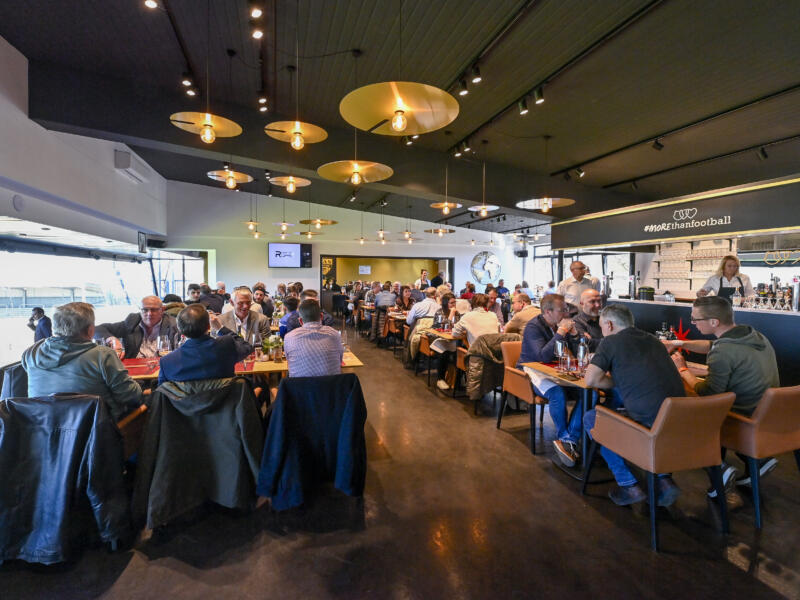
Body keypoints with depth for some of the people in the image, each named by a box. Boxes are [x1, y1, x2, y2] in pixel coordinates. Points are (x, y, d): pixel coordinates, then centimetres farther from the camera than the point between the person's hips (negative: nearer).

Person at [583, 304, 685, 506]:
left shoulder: (611, 341, -2)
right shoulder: (653, 340, 18)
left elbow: (591, 379, -7)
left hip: (649, 421, -7)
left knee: (591, 419, 13)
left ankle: (629, 485, 13)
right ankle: (663, 480, 24)